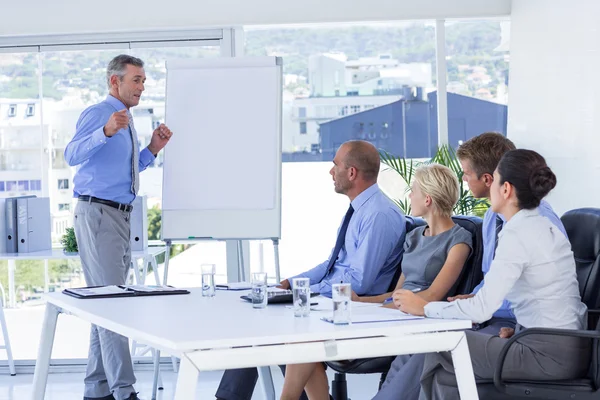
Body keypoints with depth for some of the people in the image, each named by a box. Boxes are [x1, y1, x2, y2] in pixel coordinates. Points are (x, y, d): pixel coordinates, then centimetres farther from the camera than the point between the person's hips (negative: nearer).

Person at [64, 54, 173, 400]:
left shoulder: (128, 123, 18)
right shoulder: (97, 114, -9)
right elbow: (73, 155, -26)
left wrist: (153, 149, 12)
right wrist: (106, 131, -40)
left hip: (120, 216, 10)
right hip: (97, 214, -10)